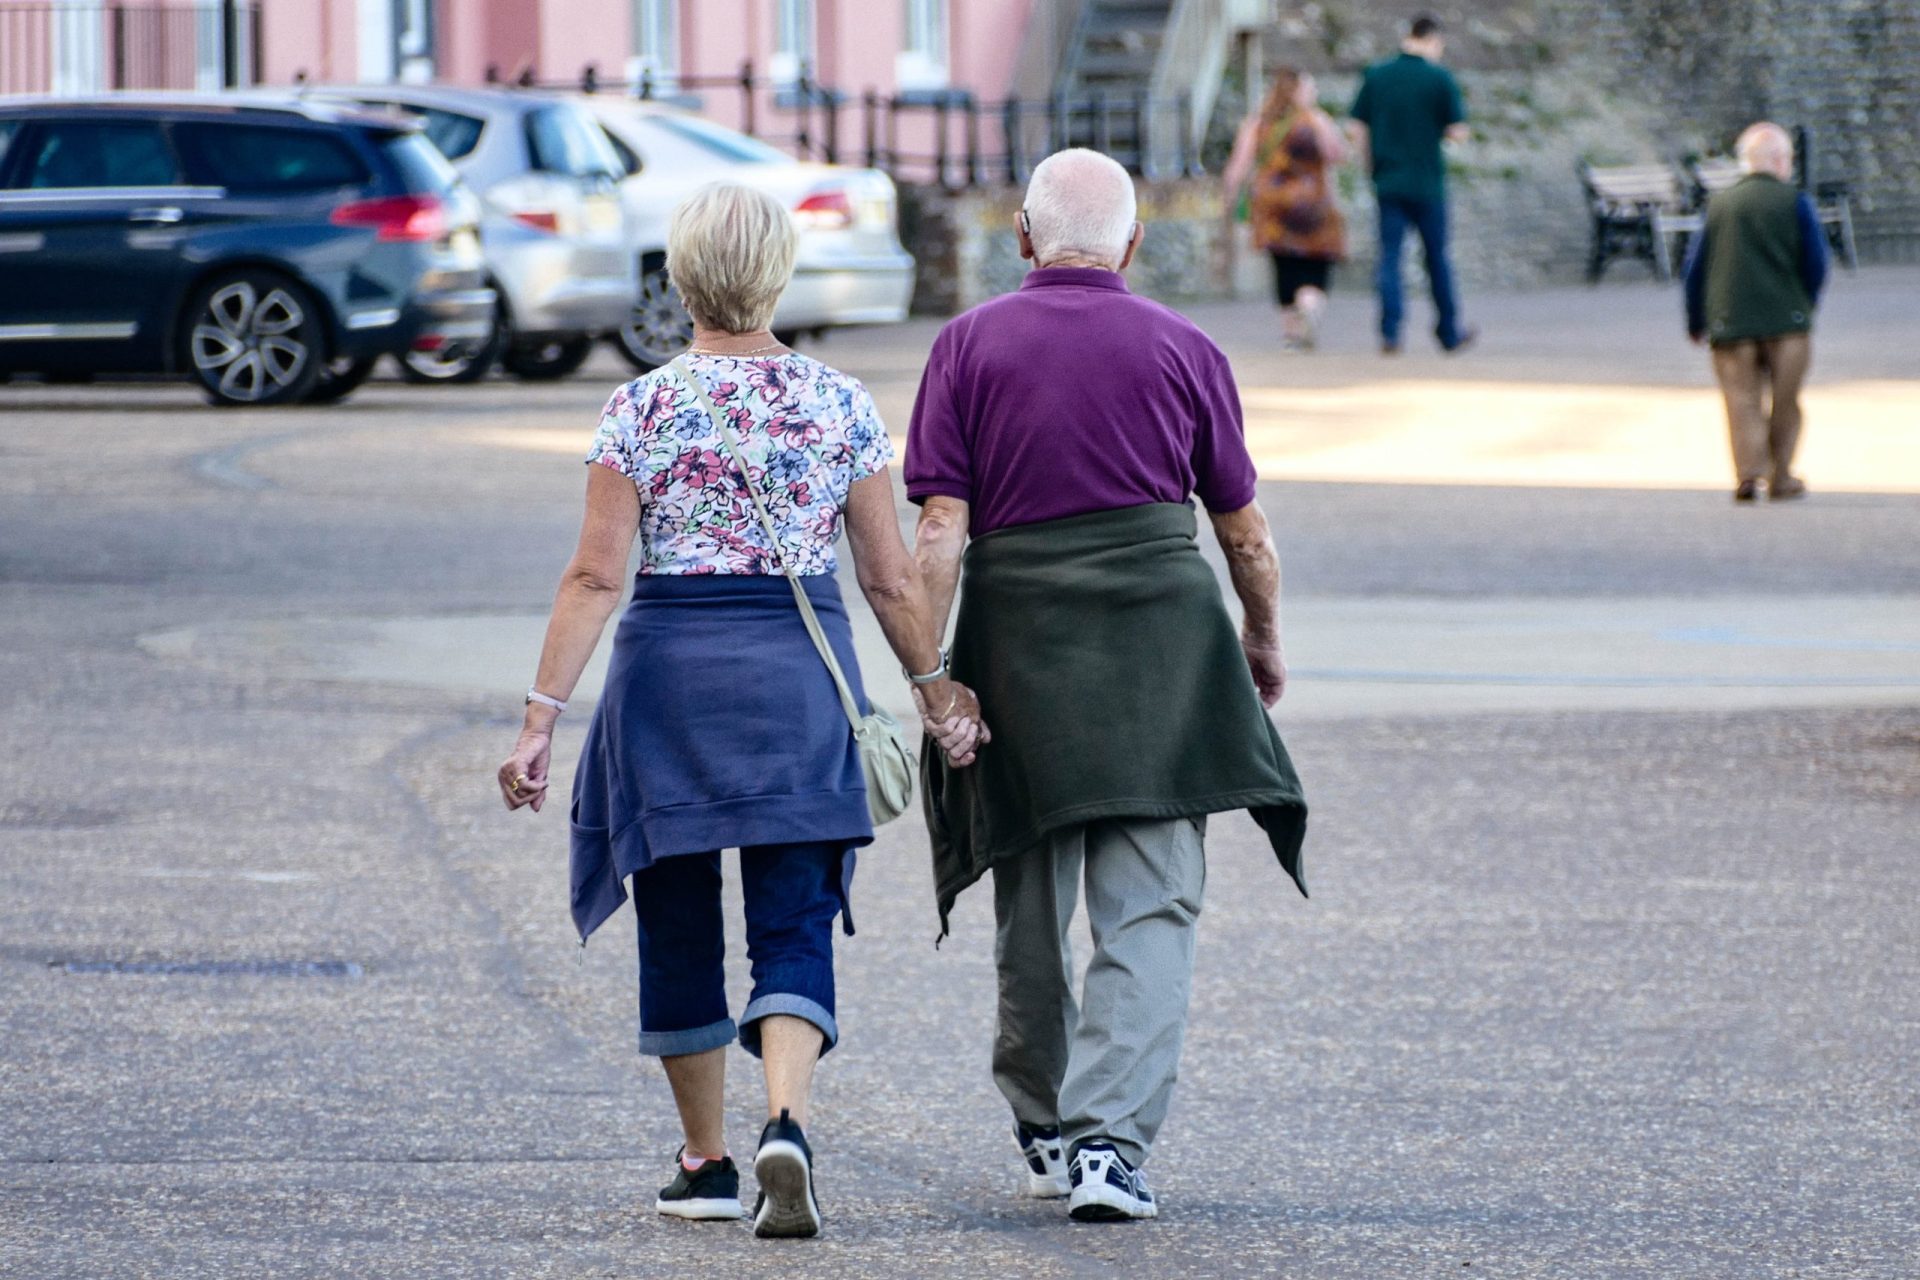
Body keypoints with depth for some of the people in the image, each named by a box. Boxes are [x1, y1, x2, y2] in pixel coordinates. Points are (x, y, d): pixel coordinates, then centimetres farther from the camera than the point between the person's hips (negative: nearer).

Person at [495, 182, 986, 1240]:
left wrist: (542, 715, -7)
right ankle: (784, 1123, -24)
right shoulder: (841, 406, 1)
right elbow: (890, 577, 3)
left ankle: (706, 1162, 19)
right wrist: (935, 687, 17)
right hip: (802, 674, 1)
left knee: (679, 925, 13)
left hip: (669, 670, -1)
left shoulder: (642, 408, -4)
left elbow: (595, 575, -8)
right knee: (794, 925, 1)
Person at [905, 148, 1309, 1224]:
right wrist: (1264, 642, 26)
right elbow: (1246, 531, 11)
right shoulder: (1184, 350, 4)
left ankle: (1045, 1130, 30)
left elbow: (941, 532, -5)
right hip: (1161, 639, -1)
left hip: (1017, 641, 1)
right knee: (1150, 911, -2)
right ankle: (1108, 1140, -16)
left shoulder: (970, 346, 3)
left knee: (1032, 909, 15)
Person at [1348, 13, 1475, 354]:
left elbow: (1358, 131, 4)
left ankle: (1389, 332, -13)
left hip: (1388, 182, 2)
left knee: (1389, 256, 1)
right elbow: (1458, 132, -8)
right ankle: (1449, 333, 19)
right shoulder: (1439, 78, -7)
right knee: (1436, 256, 10)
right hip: (1427, 182, -2)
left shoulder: (1376, 75, 3)